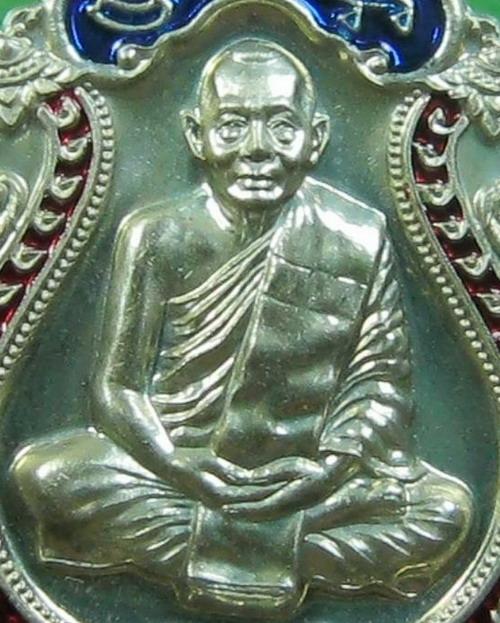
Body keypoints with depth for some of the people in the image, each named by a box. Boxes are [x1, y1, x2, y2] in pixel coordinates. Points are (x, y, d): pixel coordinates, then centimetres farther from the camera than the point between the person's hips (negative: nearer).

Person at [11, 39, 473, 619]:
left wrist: (329, 466, -17)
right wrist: (183, 469, -19)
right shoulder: (155, 235, -3)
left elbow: (380, 375, 0)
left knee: (446, 507, -21)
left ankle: (185, 547, -15)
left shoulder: (359, 238, -2)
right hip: (177, 466, 0)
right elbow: (118, 385, -4)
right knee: (41, 472, -24)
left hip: (307, 476, 1)